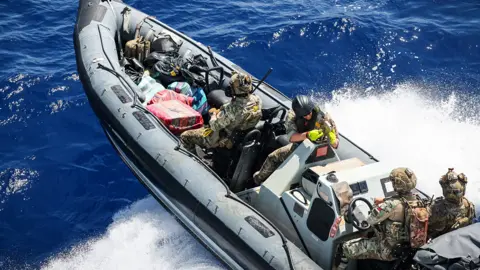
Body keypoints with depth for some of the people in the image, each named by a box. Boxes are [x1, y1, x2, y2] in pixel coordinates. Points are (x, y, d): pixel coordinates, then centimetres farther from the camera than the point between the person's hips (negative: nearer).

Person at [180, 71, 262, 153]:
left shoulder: (232, 109, -40)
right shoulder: (257, 100, -18)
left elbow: (215, 126, -25)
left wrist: (214, 114, -4)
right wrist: (220, 111, 2)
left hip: (223, 140, -7)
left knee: (184, 136, 4)